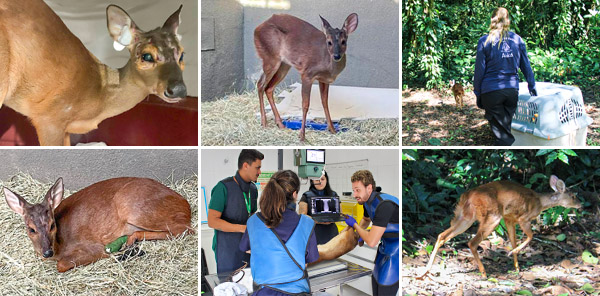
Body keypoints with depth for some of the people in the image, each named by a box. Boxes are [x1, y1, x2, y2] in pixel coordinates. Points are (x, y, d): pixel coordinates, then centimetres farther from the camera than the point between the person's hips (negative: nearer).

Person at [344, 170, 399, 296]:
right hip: (386, 246, 10)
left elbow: (371, 241, -31)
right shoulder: (367, 200, 0)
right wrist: (359, 234, 7)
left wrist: (354, 225, -16)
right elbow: (366, 219, 26)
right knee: (376, 280, 17)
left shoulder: (384, 205, -31)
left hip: (396, 251, -10)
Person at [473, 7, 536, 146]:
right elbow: (526, 65, 12)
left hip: (491, 91, -4)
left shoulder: (485, 41, -4)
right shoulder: (517, 39, 5)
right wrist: (532, 86, 24)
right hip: (512, 90, 4)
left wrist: (477, 93, 4)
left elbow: (479, 70, -4)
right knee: (506, 127, 16)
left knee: (501, 132, 2)